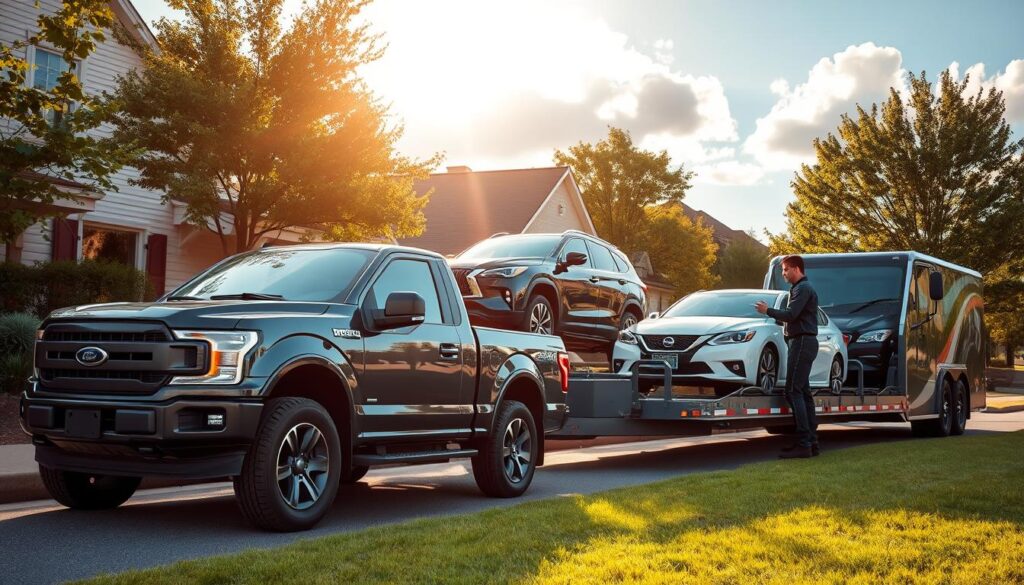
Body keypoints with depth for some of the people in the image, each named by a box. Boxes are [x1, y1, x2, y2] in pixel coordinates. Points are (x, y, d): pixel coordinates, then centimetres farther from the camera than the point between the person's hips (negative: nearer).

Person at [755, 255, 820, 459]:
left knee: (793, 391, -15)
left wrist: (768, 311, -8)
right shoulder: (801, 288, 22)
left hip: (802, 341, -11)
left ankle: (803, 443, -19)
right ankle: (811, 441, 11)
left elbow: (790, 315, -20)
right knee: (803, 392, 10)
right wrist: (771, 312, 13)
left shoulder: (803, 288, -11)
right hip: (803, 341, 11)